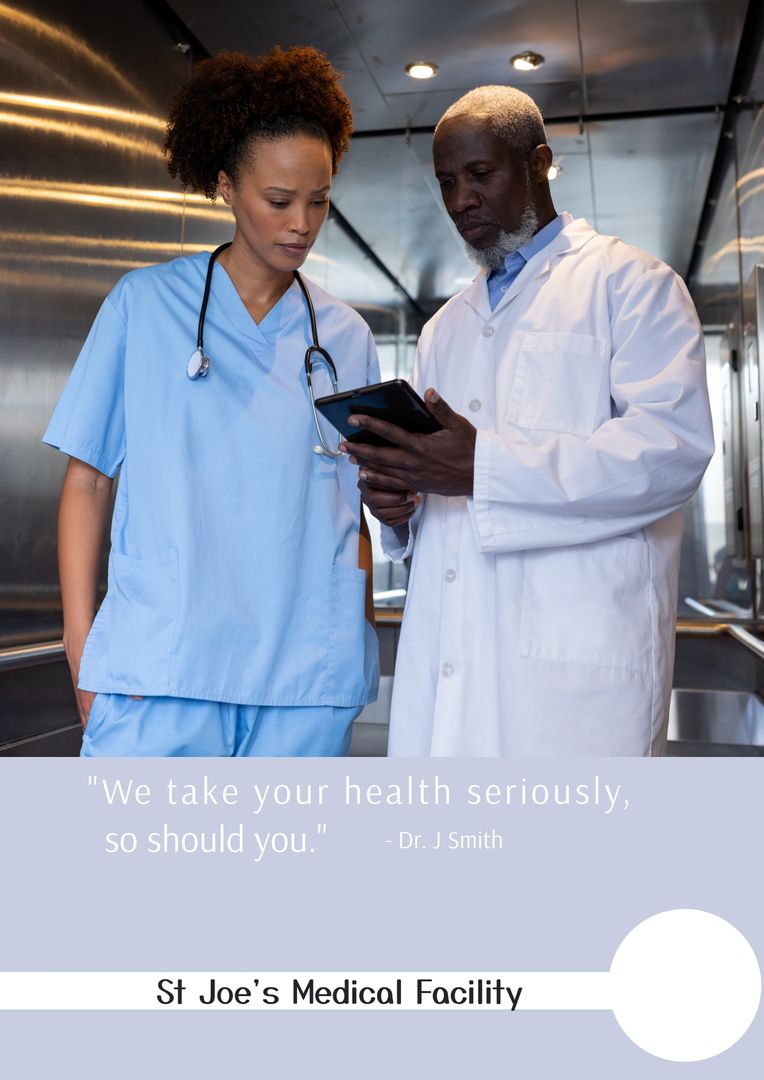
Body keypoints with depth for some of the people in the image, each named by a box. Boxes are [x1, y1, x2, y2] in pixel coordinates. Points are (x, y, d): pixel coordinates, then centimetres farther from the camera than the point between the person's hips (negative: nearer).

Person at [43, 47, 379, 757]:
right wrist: (81, 643, -3)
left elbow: (352, 510, 12)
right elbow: (86, 479, 4)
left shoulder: (347, 338, 10)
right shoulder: (143, 305, 5)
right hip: (158, 668, -2)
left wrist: (363, 649, 6)